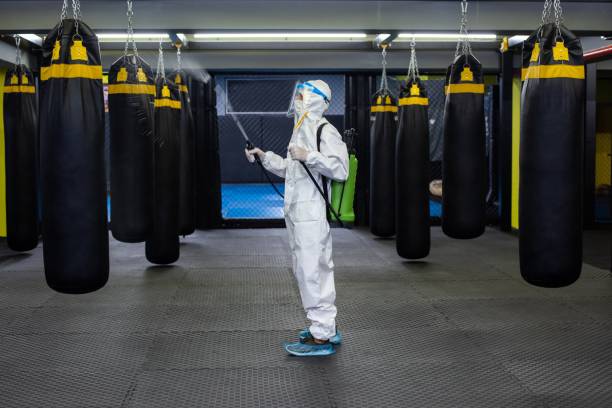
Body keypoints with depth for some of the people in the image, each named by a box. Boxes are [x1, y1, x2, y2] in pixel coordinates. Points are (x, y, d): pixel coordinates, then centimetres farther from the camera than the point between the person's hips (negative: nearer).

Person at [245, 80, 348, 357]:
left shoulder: (324, 130, -11)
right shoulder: (301, 130, 20)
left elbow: (341, 169, -21)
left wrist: (308, 155, -24)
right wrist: (264, 157, 20)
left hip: (312, 213, -10)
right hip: (297, 212, 10)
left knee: (311, 271, -8)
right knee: (305, 269, 15)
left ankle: (322, 337, 0)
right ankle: (326, 327, 26)